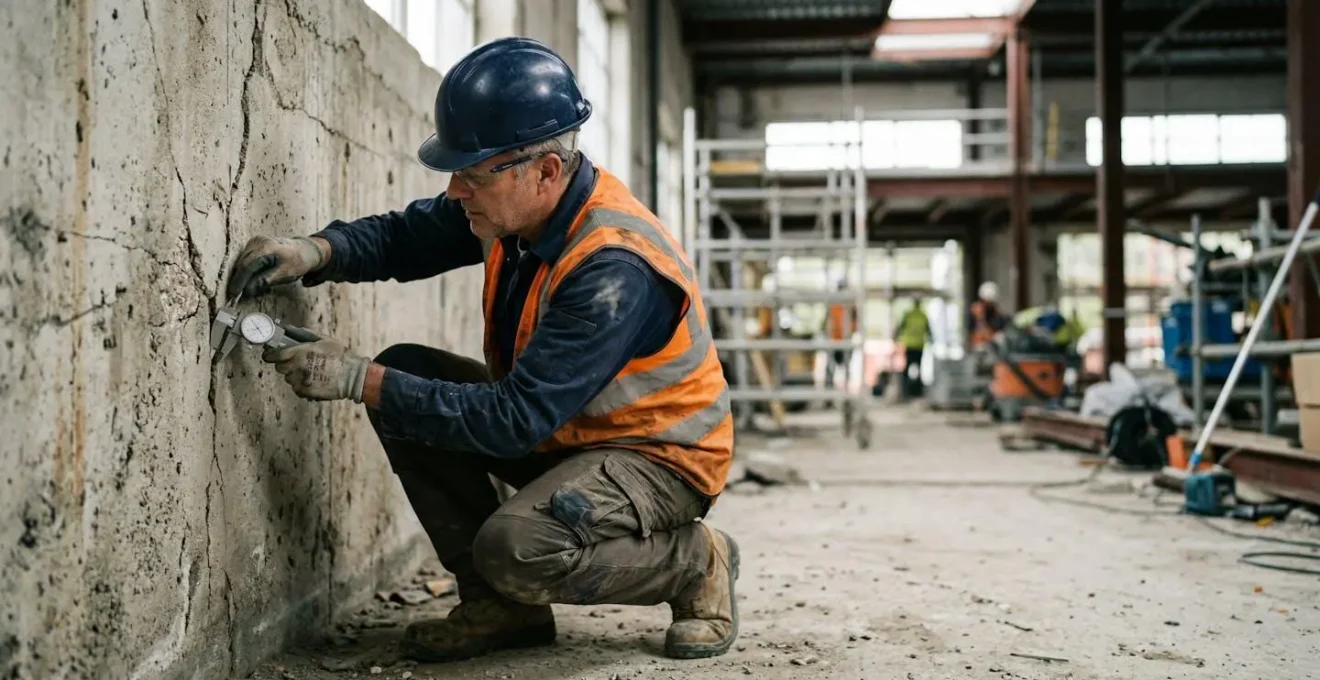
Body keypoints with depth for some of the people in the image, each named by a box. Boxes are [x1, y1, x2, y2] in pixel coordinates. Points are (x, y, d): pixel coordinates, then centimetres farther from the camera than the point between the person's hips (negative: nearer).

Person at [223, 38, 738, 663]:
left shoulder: (616, 270, -32)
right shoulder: (513, 203, -8)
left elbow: (517, 420, -33)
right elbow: (404, 237, 4)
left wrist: (360, 381, -31)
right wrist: (318, 251, -19)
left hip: (659, 456, -8)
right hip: (562, 431, 9)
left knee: (516, 547, -34)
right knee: (406, 374, -6)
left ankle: (696, 562, -3)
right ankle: (502, 604, 2)